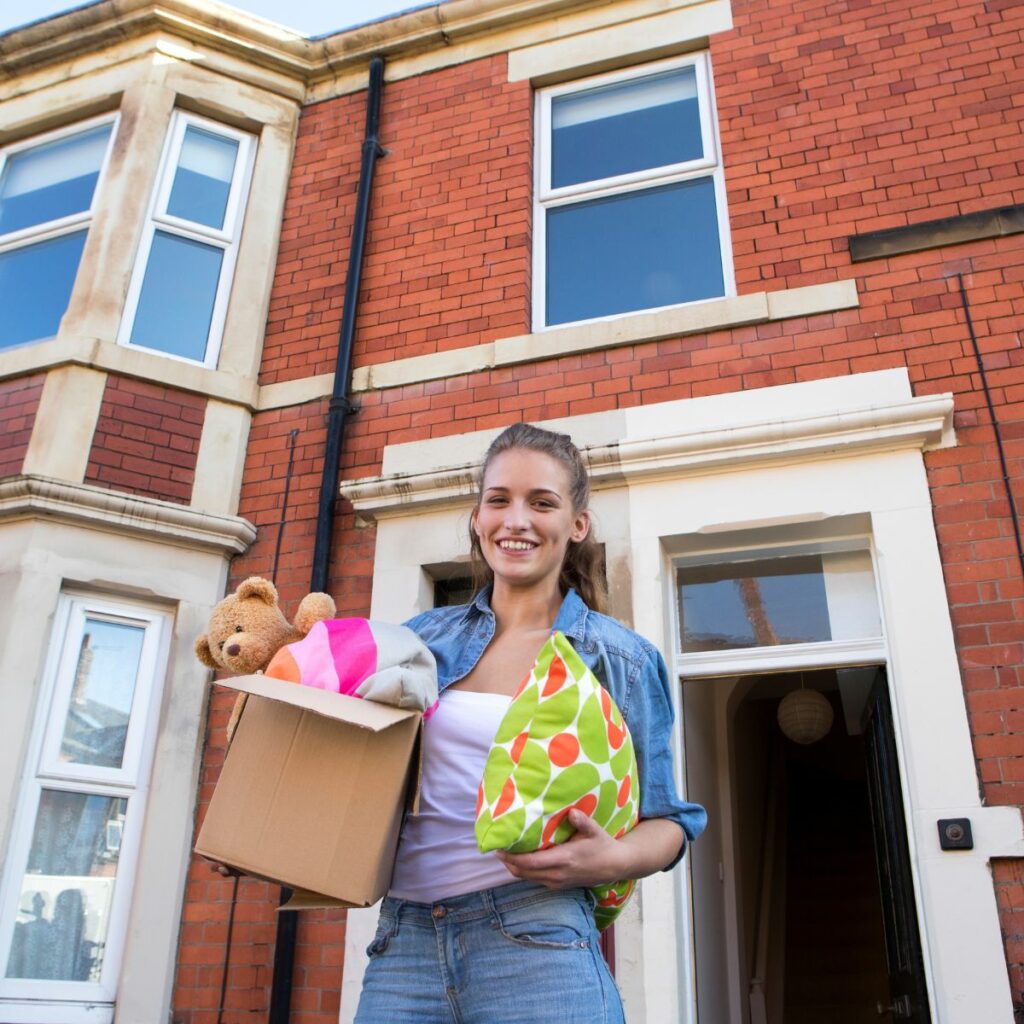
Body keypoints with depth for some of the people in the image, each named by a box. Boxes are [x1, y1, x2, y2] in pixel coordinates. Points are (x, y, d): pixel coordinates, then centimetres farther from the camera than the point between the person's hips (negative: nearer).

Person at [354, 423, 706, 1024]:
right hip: (403, 940, 3)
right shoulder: (424, 637, 10)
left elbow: (667, 821, 4)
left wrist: (614, 860, -17)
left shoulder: (620, 658, 1)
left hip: (534, 940, -3)